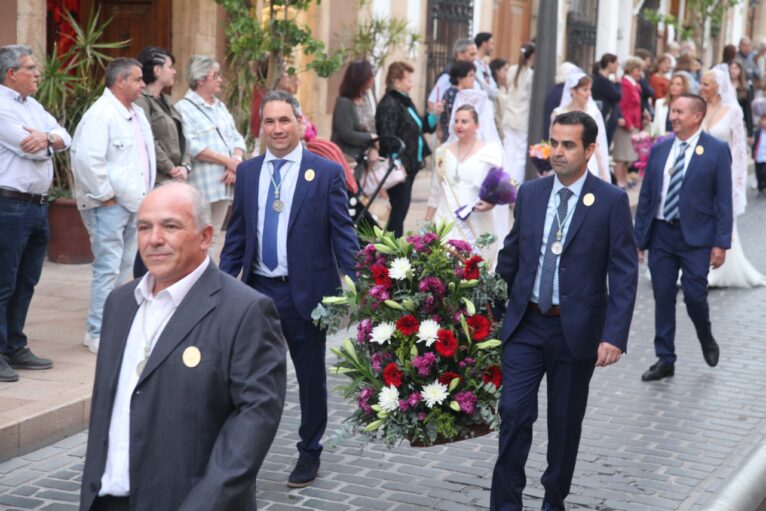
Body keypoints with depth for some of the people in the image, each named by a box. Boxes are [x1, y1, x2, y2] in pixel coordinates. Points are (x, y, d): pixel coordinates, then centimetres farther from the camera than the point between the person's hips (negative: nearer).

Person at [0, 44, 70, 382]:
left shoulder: (32, 105, 17)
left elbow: (65, 138, 11)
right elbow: (31, 148, -19)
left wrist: (47, 138, -10)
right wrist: (48, 142, 2)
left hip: (37, 205, 9)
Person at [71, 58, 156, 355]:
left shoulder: (137, 114, 14)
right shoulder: (101, 115, -15)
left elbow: (146, 153, 24)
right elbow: (87, 159, -24)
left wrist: (145, 195, 15)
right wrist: (105, 195, -18)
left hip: (134, 203, 9)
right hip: (110, 205, -9)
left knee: (124, 268, 14)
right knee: (108, 269, -8)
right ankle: (98, 335, -1)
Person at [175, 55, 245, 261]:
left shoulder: (220, 106, 18)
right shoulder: (184, 108, -5)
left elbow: (237, 139, 14)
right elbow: (193, 147, -16)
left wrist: (236, 161, -7)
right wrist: (228, 161, -14)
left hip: (223, 183, 7)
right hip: (200, 188, -7)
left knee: (214, 238, 11)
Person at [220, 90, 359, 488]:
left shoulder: (327, 172, -5)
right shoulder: (247, 172, 6)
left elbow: (343, 234, -6)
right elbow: (236, 235, 10)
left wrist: (359, 287, -14)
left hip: (306, 291, -2)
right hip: (258, 290, 3)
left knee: (310, 376, 12)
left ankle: (309, 453, 29)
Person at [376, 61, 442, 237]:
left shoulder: (405, 102, 16)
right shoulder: (389, 104, -14)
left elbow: (418, 127, 25)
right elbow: (388, 137, -22)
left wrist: (433, 115, 10)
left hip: (410, 165, 9)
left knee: (401, 209, 13)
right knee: (398, 209, -6)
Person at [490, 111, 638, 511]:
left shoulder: (611, 201, -8)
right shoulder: (529, 193, 4)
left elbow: (624, 274, -11)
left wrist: (614, 335, -18)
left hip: (576, 329, -2)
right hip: (525, 325, 2)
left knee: (565, 421, 11)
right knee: (514, 413, -3)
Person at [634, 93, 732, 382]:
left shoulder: (716, 150, -4)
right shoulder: (659, 149, 7)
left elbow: (723, 199, -5)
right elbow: (646, 196, 10)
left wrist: (721, 242, -10)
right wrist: (638, 237, 7)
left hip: (696, 236, -4)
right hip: (661, 233, 4)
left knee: (695, 295, -4)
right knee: (663, 298, 6)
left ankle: (706, 338, 28)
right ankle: (665, 360, 16)